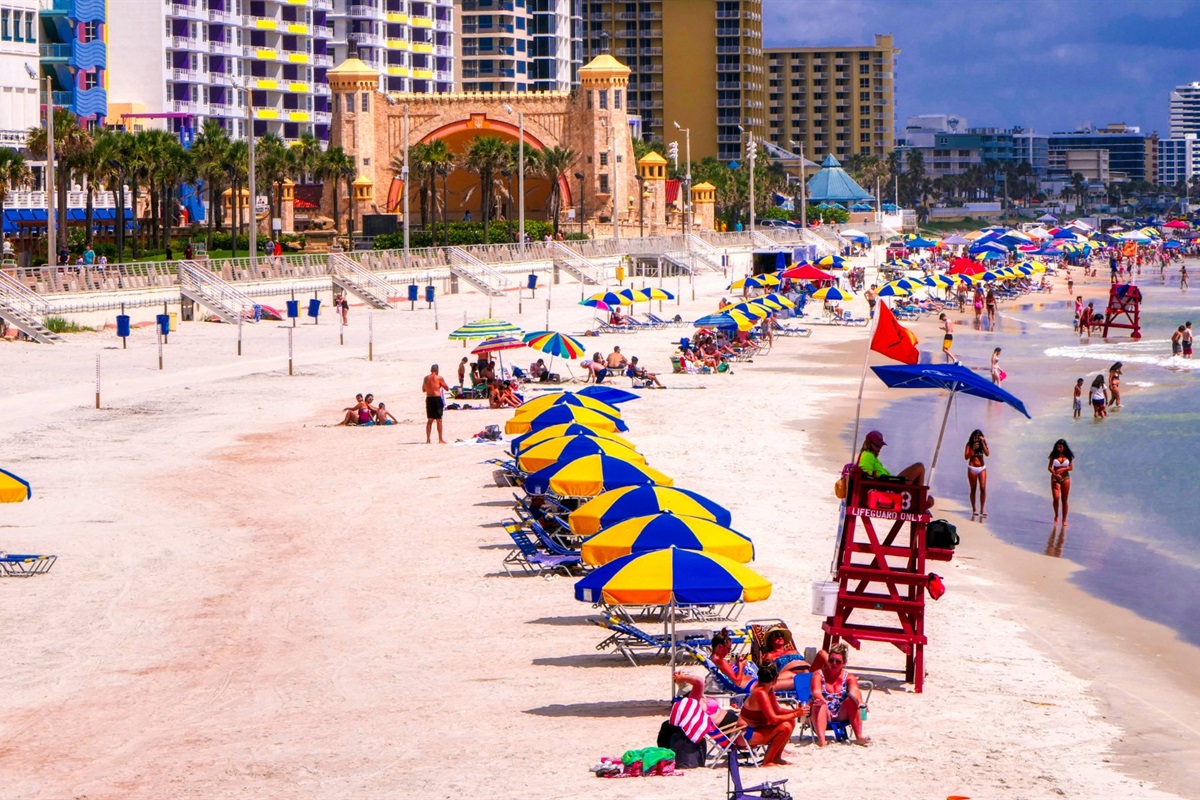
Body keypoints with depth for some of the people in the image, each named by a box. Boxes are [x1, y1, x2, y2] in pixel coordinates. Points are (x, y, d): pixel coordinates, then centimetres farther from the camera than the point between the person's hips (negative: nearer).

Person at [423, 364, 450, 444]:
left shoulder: (426, 378, 8)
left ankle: (428, 440, 9)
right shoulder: (439, 378, -7)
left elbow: (423, 389, 18)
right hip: (437, 398, -5)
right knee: (439, 420, 0)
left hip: (429, 399, 5)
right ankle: (440, 440, 0)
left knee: (430, 420, 12)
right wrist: (442, 384, 16)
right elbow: (447, 388, -3)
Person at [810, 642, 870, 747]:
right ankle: (821, 739, -54)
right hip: (825, 715, -2)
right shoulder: (818, 674, -1)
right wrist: (820, 699, -46)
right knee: (820, 704, -33)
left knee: (852, 700, -24)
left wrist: (860, 702, -40)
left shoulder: (849, 676, 4)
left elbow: (854, 690, -17)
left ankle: (859, 737, -29)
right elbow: (816, 692, -20)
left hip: (841, 714, 2)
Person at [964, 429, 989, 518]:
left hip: (982, 468, 1)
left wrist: (983, 443, -16)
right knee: (973, 490, 4)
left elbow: (987, 454, -12)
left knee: (983, 488, -10)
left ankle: (982, 510, -9)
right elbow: (966, 457, -11)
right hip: (972, 468, -1)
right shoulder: (969, 444, -3)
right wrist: (973, 449, -22)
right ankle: (974, 510, 13)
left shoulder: (983, 443, 2)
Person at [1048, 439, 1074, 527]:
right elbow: (1049, 467, -2)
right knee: (1056, 498, -13)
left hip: (1065, 478, 1)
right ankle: (1056, 515, 11)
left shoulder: (1068, 456, 1)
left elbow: (1071, 467, 0)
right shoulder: (1054, 456, -1)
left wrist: (1062, 469, -16)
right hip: (1055, 479, -1)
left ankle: (1064, 520, 10)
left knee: (1064, 500, 3)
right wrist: (1055, 474, -20)